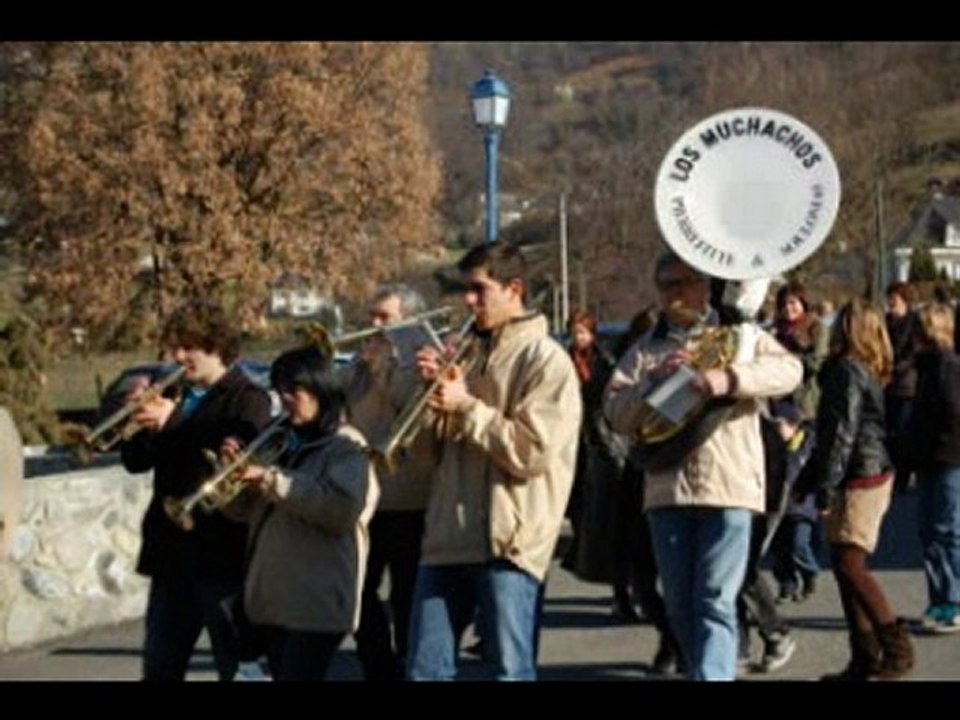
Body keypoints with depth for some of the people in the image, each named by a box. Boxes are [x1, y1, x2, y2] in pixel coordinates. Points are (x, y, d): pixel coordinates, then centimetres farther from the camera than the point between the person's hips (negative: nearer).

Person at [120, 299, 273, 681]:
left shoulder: (248, 399, -5)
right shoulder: (176, 397, 15)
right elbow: (137, 462, 11)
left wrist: (172, 422, -26)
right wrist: (141, 423, -8)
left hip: (223, 553, -7)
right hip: (171, 552, 7)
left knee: (234, 663, 3)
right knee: (160, 666, 11)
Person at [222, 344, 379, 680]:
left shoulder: (346, 445, -5)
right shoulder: (283, 442, 17)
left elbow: (342, 508, -22)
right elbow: (243, 508, 20)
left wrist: (272, 479, -21)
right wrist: (234, 470, -1)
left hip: (316, 603, -8)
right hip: (272, 595, 8)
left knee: (298, 674, -10)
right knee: (281, 673, 12)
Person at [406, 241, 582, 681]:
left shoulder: (546, 360, -4)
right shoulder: (469, 355, 18)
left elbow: (532, 451, -15)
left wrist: (467, 407, -12)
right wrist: (433, 390, 4)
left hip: (507, 542, -7)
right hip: (448, 536, 7)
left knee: (510, 670, -1)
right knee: (426, 668, 7)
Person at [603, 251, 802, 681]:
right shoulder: (644, 351, 16)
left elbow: (788, 369, -8)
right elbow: (616, 413, 5)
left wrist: (730, 378, -23)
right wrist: (655, 381, -12)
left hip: (729, 486, -3)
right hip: (667, 488, 4)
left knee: (715, 603, -9)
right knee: (680, 607, 10)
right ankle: (701, 669, 26)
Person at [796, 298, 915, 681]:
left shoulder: (847, 372, -13)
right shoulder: (868, 373, 17)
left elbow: (842, 434, -18)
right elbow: (829, 433, 22)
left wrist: (825, 487, -17)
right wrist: (807, 480, 25)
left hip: (858, 479, -10)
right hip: (873, 476, 10)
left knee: (850, 565, -11)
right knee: (847, 568, 9)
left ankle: (896, 644, -10)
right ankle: (864, 658, 11)